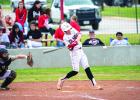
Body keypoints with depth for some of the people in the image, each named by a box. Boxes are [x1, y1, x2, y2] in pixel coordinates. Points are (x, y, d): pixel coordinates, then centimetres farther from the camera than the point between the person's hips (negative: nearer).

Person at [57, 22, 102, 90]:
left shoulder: (73, 30, 4)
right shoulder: (65, 38, -10)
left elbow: (79, 35, -12)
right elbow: (69, 47, -20)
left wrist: (77, 40, -30)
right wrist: (71, 45, -41)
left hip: (80, 51, 5)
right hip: (74, 53, -5)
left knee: (87, 68, 0)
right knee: (75, 71, -8)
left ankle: (94, 84, -3)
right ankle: (62, 80, 7)